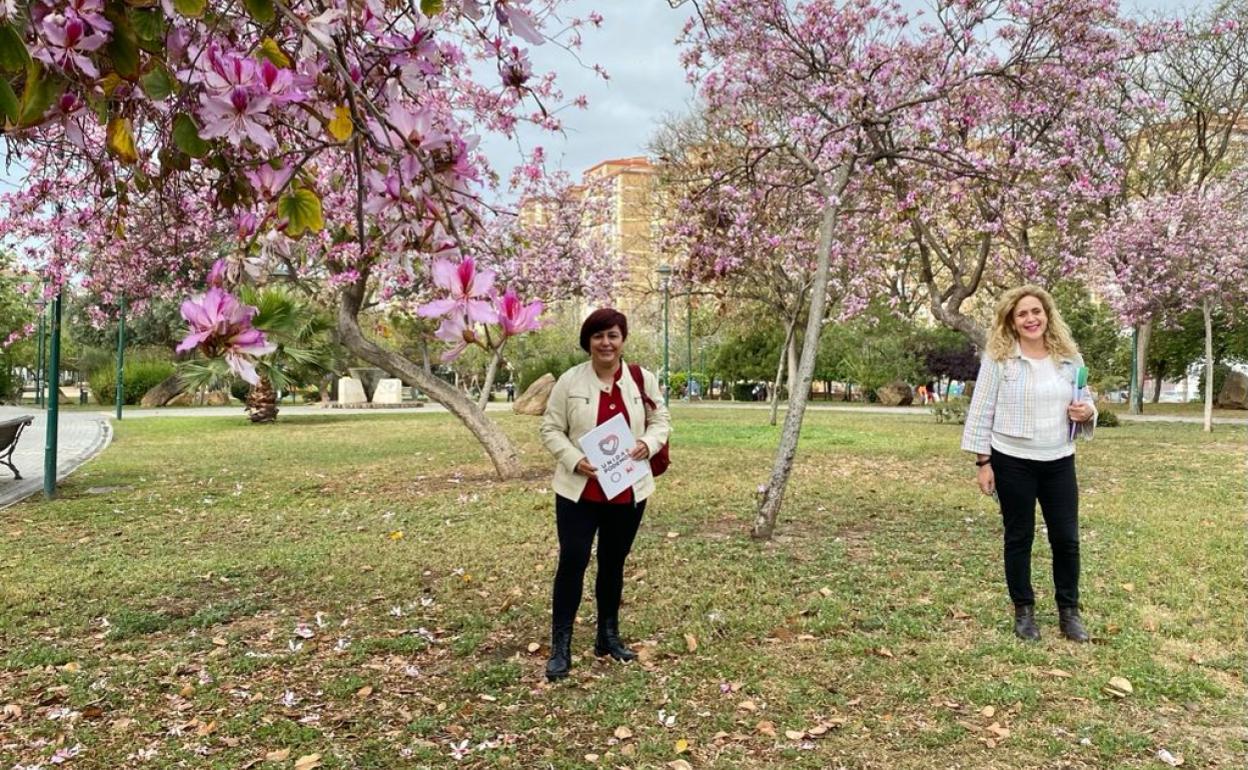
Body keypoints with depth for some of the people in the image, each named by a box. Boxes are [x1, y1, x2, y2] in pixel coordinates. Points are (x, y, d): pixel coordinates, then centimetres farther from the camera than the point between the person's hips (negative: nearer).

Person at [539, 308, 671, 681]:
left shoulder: (643, 379, 0)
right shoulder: (569, 381, -6)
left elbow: (660, 420, 8)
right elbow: (551, 430, -3)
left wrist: (648, 444, -13)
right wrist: (574, 460, -18)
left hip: (627, 491, 3)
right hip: (579, 491, -2)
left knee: (613, 563, 15)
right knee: (572, 561, -4)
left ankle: (608, 635, 31)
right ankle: (560, 646, 7)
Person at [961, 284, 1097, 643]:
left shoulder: (1069, 357, 4)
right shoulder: (998, 358, -8)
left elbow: (1083, 404, 15)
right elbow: (981, 411, -6)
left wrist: (1087, 413, -10)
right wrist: (983, 462, -9)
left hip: (1059, 462, 3)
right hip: (1012, 462, -3)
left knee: (1066, 538, 7)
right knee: (1019, 537, 8)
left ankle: (1069, 611, 24)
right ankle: (1024, 611, 22)